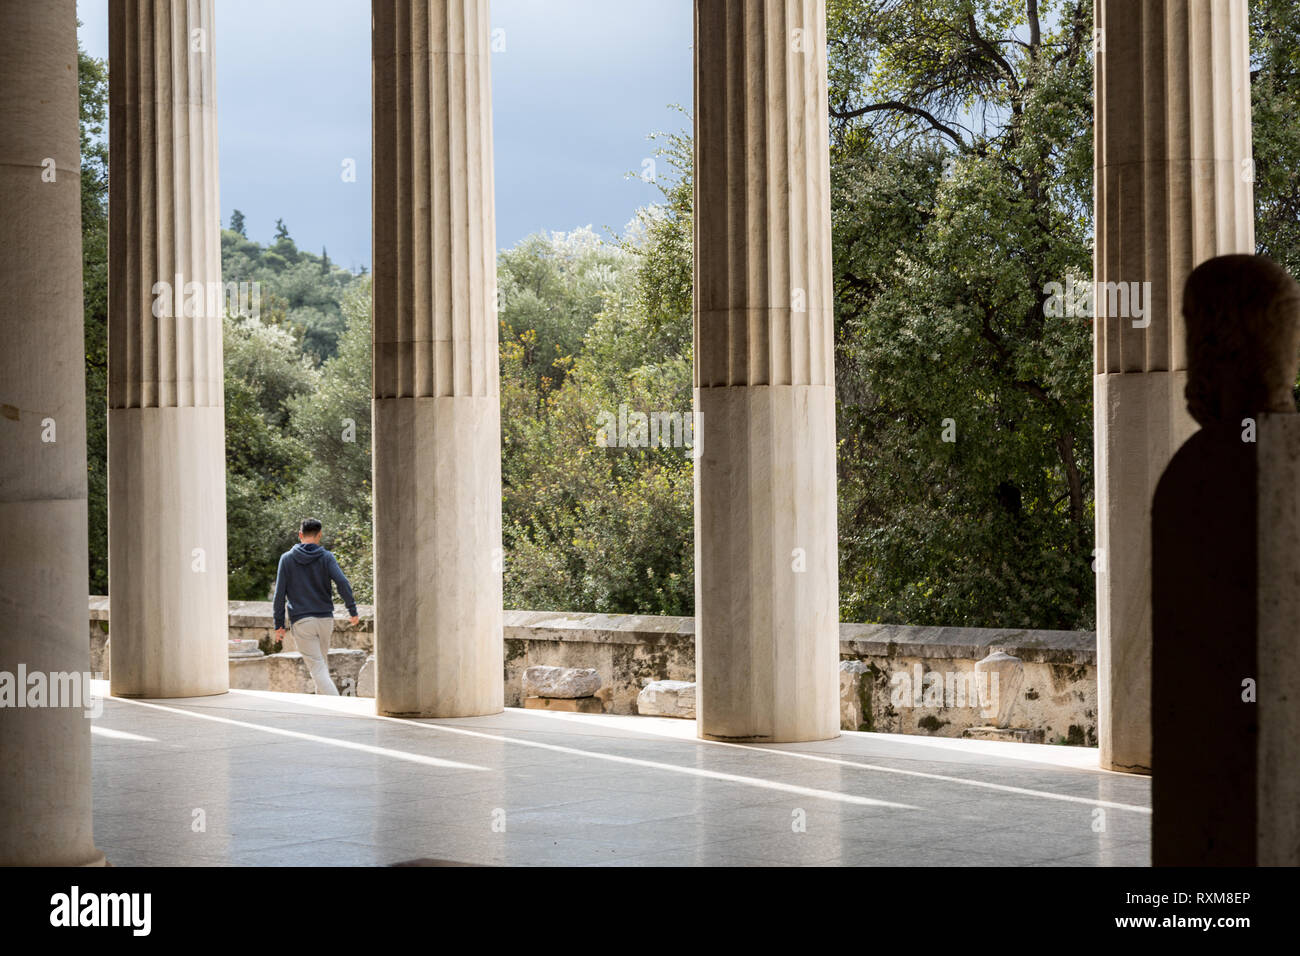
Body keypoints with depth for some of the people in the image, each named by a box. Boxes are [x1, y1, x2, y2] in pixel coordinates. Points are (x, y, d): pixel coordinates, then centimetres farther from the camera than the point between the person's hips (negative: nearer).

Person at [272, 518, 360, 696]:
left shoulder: (286, 559, 2)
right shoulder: (326, 557, 1)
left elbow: (280, 593, 0)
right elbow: (342, 582, -11)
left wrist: (279, 624, 4)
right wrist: (352, 610, -4)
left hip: (301, 621, -2)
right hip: (325, 618, 2)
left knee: (317, 667, -7)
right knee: (323, 661, 21)